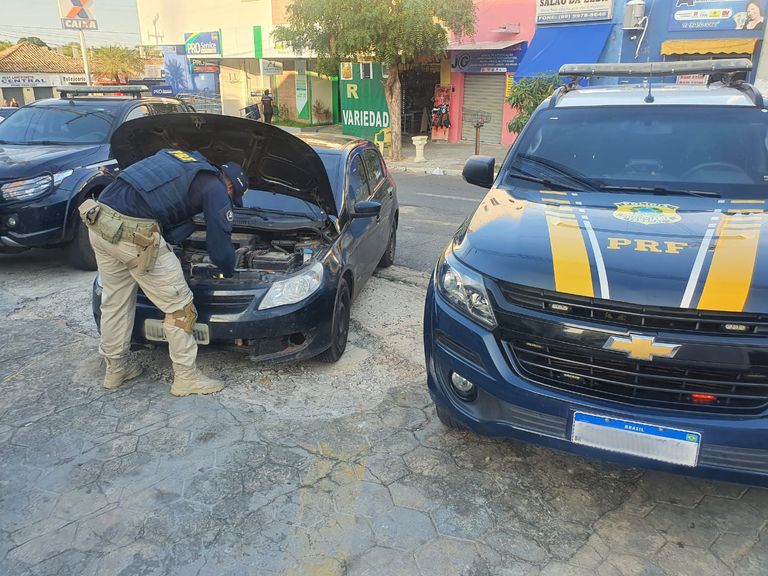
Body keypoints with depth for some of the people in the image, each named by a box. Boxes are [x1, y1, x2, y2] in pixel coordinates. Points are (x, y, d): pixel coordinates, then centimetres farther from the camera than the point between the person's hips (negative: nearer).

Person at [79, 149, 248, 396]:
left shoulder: (185, 162, 28)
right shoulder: (215, 187, 3)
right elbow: (220, 244, 1)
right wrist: (230, 270, 22)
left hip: (99, 219, 9)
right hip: (133, 232, -9)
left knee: (115, 301, 22)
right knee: (178, 306, 5)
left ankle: (115, 370, 37)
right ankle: (186, 378, 15)